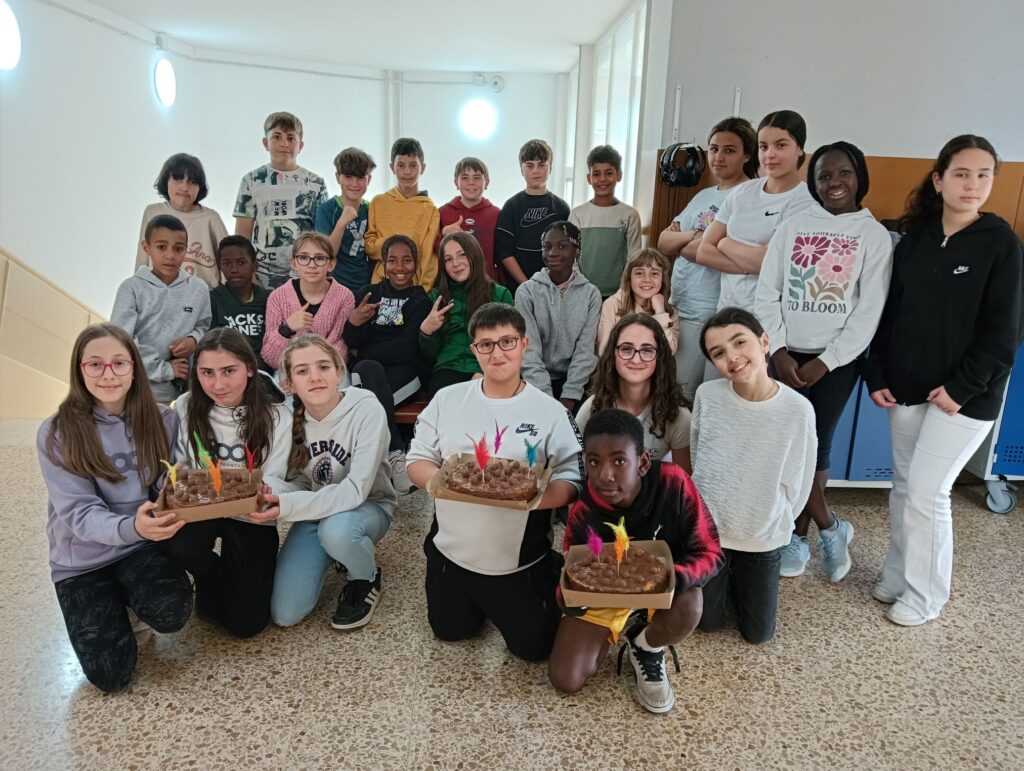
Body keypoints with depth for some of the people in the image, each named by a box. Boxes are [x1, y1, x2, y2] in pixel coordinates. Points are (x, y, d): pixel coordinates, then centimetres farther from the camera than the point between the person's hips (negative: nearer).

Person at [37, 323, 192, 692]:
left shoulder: (162, 420, -6)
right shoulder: (56, 433, -12)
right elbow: (78, 513, -18)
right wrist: (130, 527, -40)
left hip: (142, 547, 1)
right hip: (83, 560, -1)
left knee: (172, 612, -29)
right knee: (110, 674, -13)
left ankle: (131, 601, 7)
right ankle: (111, 609, 19)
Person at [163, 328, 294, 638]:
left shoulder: (275, 416, -13)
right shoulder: (186, 408, -8)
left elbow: (273, 480, -10)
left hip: (251, 516, -1)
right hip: (199, 509, 1)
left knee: (246, 623, -8)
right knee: (179, 546, -36)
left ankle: (229, 569, 29)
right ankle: (210, 580, 4)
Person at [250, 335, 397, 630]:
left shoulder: (366, 409, -24)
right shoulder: (290, 416, -10)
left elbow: (356, 490, -28)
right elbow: (300, 483, -4)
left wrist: (289, 506, -38)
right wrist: (272, 496, -28)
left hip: (367, 507, -4)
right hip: (315, 511, 4)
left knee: (336, 530, -39)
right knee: (284, 613, -8)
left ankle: (367, 579, -5)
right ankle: (328, 555, 20)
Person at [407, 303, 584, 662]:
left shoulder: (550, 411, -10)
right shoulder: (447, 398, -3)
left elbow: (571, 481, -13)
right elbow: (416, 461, 0)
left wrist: (533, 496, -34)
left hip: (519, 560, -2)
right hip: (453, 549, 3)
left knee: (533, 645, 11)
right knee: (450, 631, 19)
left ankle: (549, 577, 37)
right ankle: (482, 599, 47)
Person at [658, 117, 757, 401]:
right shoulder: (703, 196, 15)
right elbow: (663, 243, 10)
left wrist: (682, 245, -5)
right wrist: (691, 235, -10)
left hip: (707, 314, -8)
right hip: (675, 305, 8)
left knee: (681, 396, -1)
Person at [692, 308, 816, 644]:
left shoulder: (798, 409, -20)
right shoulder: (707, 395, -17)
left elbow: (797, 484, -6)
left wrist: (773, 524, 2)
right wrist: (704, 507, 6)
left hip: (763, 538, 0)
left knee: (758, 634, 15)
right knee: (709, 623, 15)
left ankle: (738, 578, 41)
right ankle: (726, 579, 42)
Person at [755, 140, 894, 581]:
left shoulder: (874, 235, 0)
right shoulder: (793, 227, 6)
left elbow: (869, 311, -5)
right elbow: (768, 293, 3)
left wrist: (824, 362, -10)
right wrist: (778, 352, -7)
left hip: (836, 360, -2)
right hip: (787, 355, 2)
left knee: (815, 444, -2)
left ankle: (798, 533, 19)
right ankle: (829, 527, 20)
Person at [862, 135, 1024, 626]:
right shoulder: (914, 238, 5)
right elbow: (889, 312, 7)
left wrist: (962, 388, -13)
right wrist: (877, 375, 2)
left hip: (964, 394, -4)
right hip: (906, 385, 4)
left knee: (926, 490, -4)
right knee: (903, 483, 12)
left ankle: (924, 596, 14)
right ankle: (897, 575, 28)